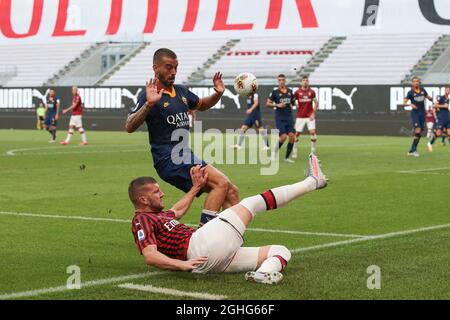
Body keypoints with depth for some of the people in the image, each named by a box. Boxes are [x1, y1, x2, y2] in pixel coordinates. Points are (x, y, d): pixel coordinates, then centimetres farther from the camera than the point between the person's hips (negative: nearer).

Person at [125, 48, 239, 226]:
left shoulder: (181, 92, 15)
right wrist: (149, 104, -35)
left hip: (186, 157, 9)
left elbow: (201, 105, 36)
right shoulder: (150, 95, -8)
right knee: (221, 183, -24)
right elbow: (129, 127, -20)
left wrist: (218, 94, 15)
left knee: (231, 192, 4)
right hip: (169, 160, -9)